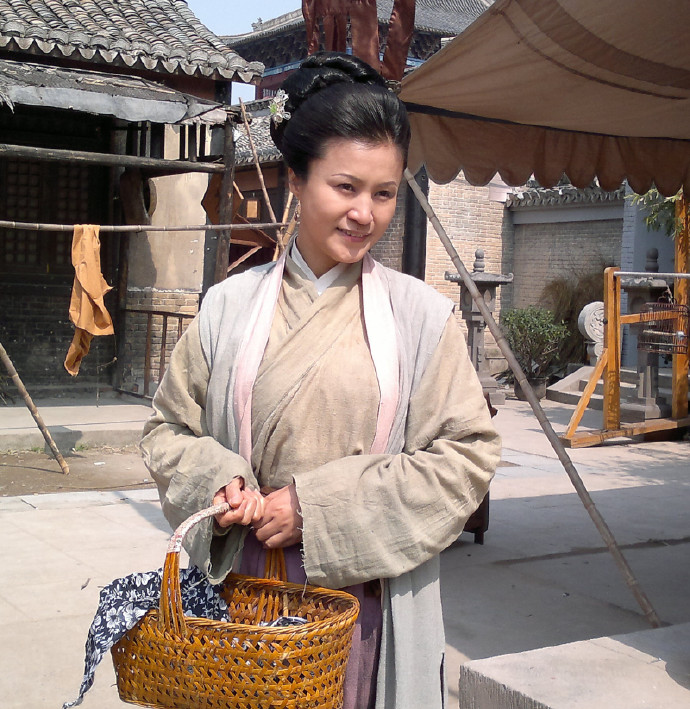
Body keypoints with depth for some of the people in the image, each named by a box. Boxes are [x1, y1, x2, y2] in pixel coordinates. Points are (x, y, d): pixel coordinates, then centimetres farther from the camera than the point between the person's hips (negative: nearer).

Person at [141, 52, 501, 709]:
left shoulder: (420, 314, -5)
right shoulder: (230, 306, 0)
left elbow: (467, 454, -7)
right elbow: (169, 428, 9)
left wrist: (321, 506, -13)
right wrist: (214, 479, -13)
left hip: (366, 600, -1)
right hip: (243, 589, 2)